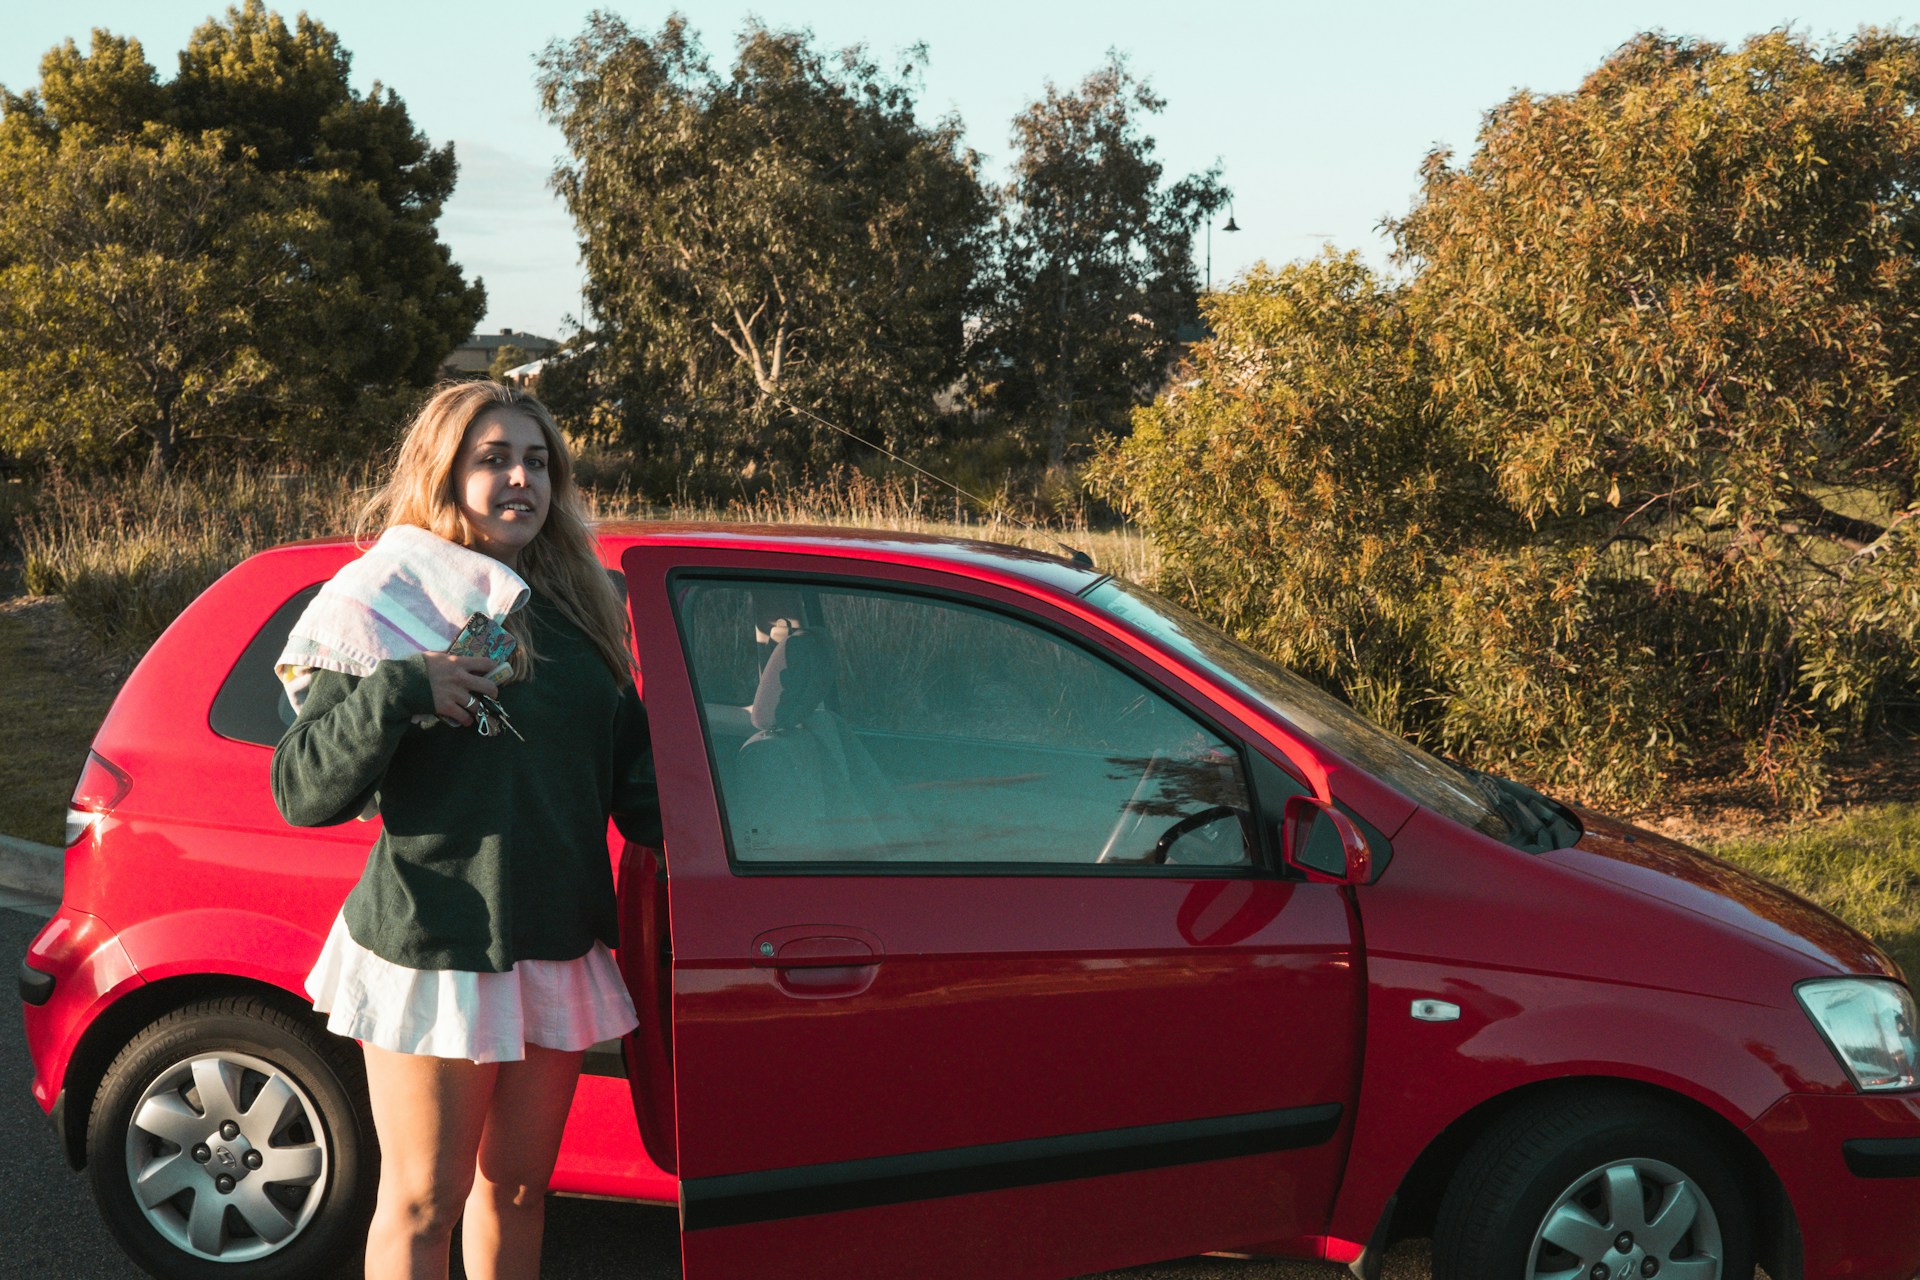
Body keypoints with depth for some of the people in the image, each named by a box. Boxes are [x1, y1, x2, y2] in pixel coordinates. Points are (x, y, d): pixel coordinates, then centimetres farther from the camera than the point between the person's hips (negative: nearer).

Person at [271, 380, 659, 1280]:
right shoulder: (388, 604, -7)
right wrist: (397, 690, -24)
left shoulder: (582, 609, 9)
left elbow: (631, 772, 14)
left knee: (518, 1185, 16)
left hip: (557, 944, 5)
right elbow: (301, 793, -12)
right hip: (433, 945, -5)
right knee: (423, 1202, 5)